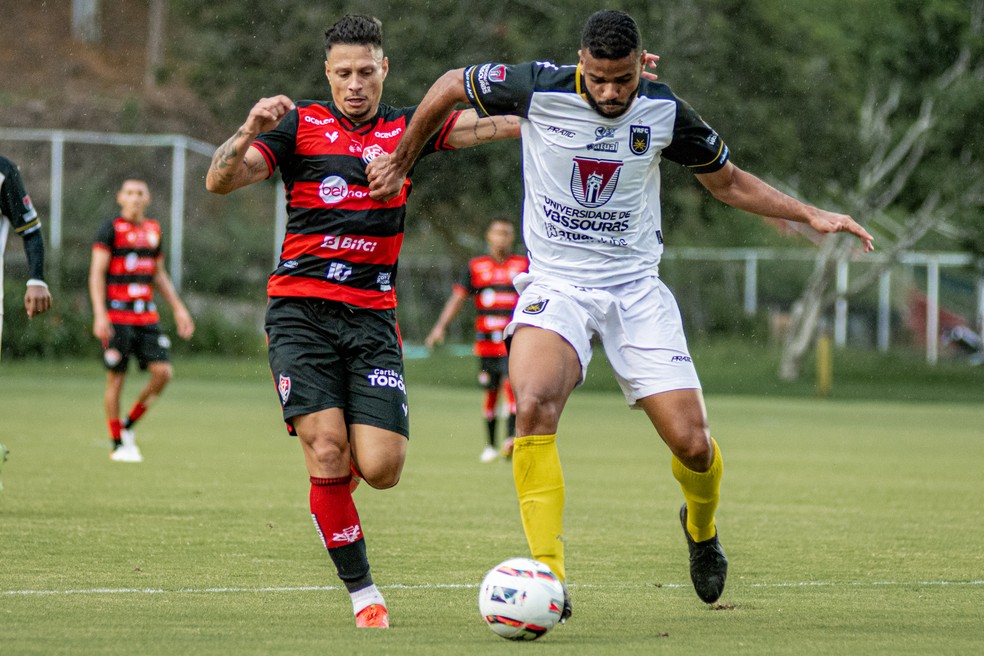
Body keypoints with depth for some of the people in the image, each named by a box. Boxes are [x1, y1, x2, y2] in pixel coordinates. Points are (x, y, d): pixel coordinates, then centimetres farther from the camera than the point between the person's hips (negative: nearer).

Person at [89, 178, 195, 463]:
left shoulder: (153, 230, 14)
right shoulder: (111, 229, -3)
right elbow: (97, 273, -8)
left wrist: (178, 309, 19)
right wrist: (99, 314, -17)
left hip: (147, 316, 5)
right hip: (117, 318, -5)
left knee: (163, 372, -6)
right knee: (116, 378, -3)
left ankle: (128, 425, 13)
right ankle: (118, 443, 8)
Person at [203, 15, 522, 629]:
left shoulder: (407, 128, 11)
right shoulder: (301, 124, 3)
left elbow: (494, 122, 4)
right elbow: (220, 181, -5)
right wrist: (250, 132, -24)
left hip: (372, 316, 2)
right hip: (301, 311, -2)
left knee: (380, 468, -11)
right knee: (328, 452, -16)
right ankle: (362, 591, 0)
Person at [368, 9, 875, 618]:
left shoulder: (665, 111, -5)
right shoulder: (538, 88, -12)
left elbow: (728, 181, 11)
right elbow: (451, 85, 6)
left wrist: (811, 215, 2)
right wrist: (399, 163, 13)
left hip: (636, 287, 2)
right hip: (555, 286, -2)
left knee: (692, 444, -7)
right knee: (534, 406, -31)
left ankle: (702, 528, 31)